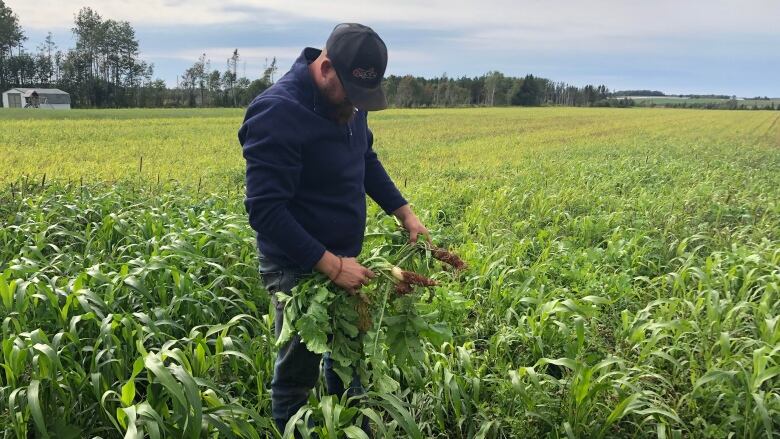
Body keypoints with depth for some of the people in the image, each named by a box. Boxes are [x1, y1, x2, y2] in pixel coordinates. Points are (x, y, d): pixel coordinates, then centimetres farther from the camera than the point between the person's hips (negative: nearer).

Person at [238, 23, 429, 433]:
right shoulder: (278, 113, -25)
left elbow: (367, 160, 18)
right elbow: (265, 211, -26)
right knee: (296, 377, 7)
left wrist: (404, 213, 9)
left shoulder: (347, 102, 1)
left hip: (342, 259, 8)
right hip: (299, 269, -8)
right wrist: (330, 265, -28)